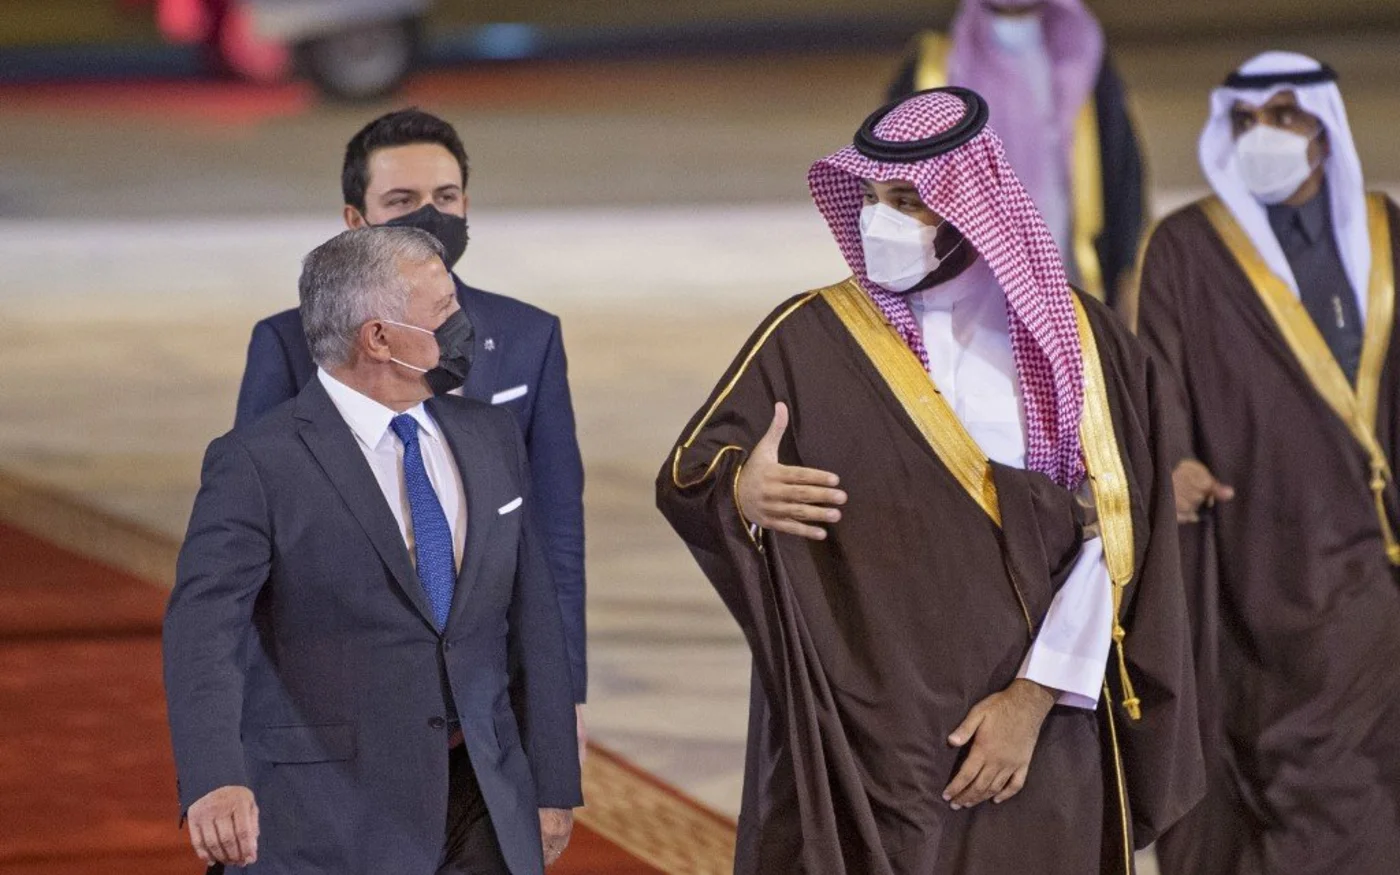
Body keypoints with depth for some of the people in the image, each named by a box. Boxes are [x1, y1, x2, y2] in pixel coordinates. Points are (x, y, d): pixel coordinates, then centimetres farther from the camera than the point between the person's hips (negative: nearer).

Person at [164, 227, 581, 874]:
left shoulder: (491, 439, 9)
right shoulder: (256, 465, -10)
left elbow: (530, 619, 13)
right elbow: (203, 631, -21)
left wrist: (553, 787, 12)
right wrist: (214, 782, -37)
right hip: (333, 818, -5)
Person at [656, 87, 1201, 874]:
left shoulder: (1077, 343, 1)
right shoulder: (811, 341, 0)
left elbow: (1111, 542, -2)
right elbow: (686, 476, -6)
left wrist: (1036, 698, -10)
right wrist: (741, 492, -29)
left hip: (1036, 736, 1)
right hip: (860, 738, -1)